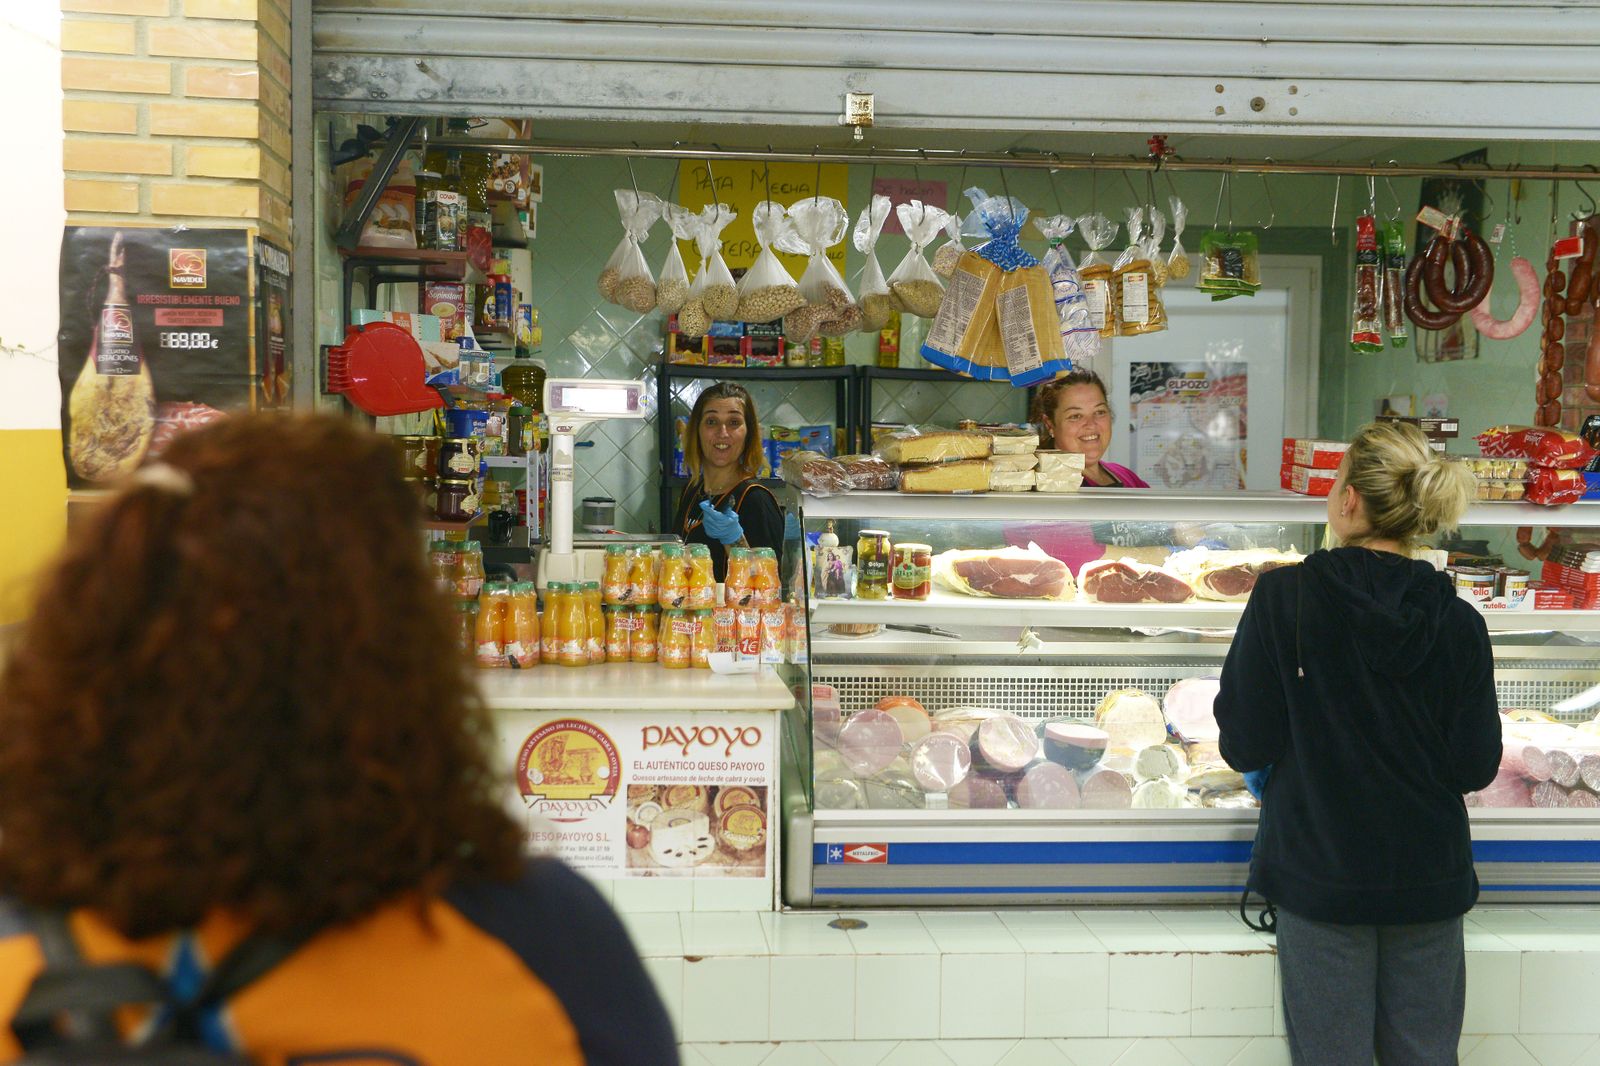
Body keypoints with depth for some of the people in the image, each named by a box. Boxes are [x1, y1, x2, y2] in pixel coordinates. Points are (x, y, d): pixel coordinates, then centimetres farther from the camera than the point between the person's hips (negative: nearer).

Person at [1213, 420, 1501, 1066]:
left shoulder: (1284, 595, -14)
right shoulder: (1458, 622, -6)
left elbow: (1244, 746, -13)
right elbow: (1476, 767, -2)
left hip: (1321, 873, -2)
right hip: (1429, 878, 3)